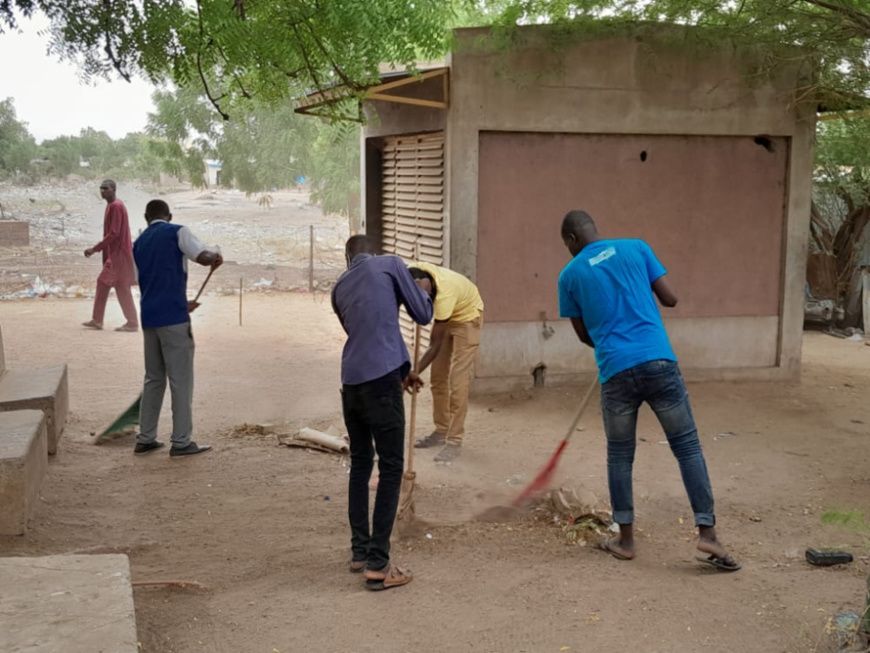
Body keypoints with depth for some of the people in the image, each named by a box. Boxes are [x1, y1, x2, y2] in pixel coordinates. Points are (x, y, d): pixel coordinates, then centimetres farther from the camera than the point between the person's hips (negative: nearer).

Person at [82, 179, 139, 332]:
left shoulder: (116, 206, -17)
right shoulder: (111, 205, 14)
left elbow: (114, 234, -23)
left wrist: (95, 249, -21)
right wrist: (98, 249, 18)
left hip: (119, 253, -10)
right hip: (114, 253, 10)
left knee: (122, 287, -5)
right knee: (103, 282, 12)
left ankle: (132, 323, 1)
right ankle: (97, 320, 17)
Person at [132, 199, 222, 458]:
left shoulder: (139, 243, 17)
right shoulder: (176, 232, -3)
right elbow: (204, 257, -16)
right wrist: (216, 252, 8)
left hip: (149, 317, 7)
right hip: (173, 318, -7)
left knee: (154, 379, 15)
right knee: (181, 380, -1)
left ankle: (145, 438, 17)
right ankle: (181, 442, 1)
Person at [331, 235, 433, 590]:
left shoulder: (340, 287, 21)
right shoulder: (390, 264, 6)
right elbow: (423, 315, 8)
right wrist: (426, 292, 30)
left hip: (351, 382, 6)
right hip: (381, 380, -6)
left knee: (360, 465, 18)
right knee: (391, 469, -1)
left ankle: (360, 551, 25)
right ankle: (378, 564, -3)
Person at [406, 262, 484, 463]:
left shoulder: (444, 295, -41)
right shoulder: (415, 270, -24)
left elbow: (436, 345, -34)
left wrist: (416, 372, -32)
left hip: (467, 318, -8)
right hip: (446, 317, 8)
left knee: (457, 383, -12)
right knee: (437, 378, 11)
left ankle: (454, 442, -8)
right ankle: (441, 431, 23)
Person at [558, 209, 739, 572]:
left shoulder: (570, 274, 8)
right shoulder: (637, 248, 8)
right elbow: (671, 298, 9)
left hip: (615, 370, 0)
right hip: (658, 360, 0)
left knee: (619, 455, 15)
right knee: (688, 446, 7)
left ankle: (625, 538, 20)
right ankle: (707, 532, 1)